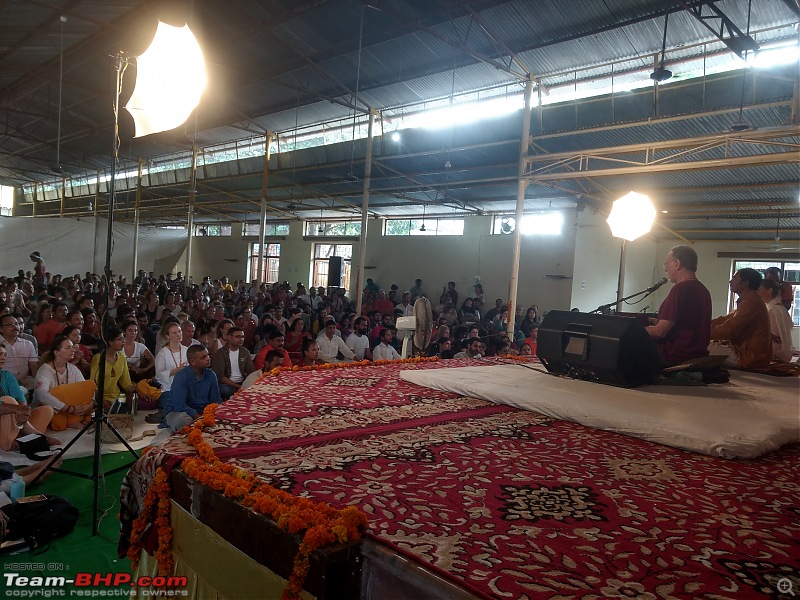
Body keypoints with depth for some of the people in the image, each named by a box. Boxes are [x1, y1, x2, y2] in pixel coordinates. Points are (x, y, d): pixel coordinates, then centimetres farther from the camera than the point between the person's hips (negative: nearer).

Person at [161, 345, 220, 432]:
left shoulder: (211, 375, 0)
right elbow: (179, 405, -25)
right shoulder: (181, 376, -17)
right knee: (183, 419, -38)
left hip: (202, 411, 5)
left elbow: (215, 401, 4)